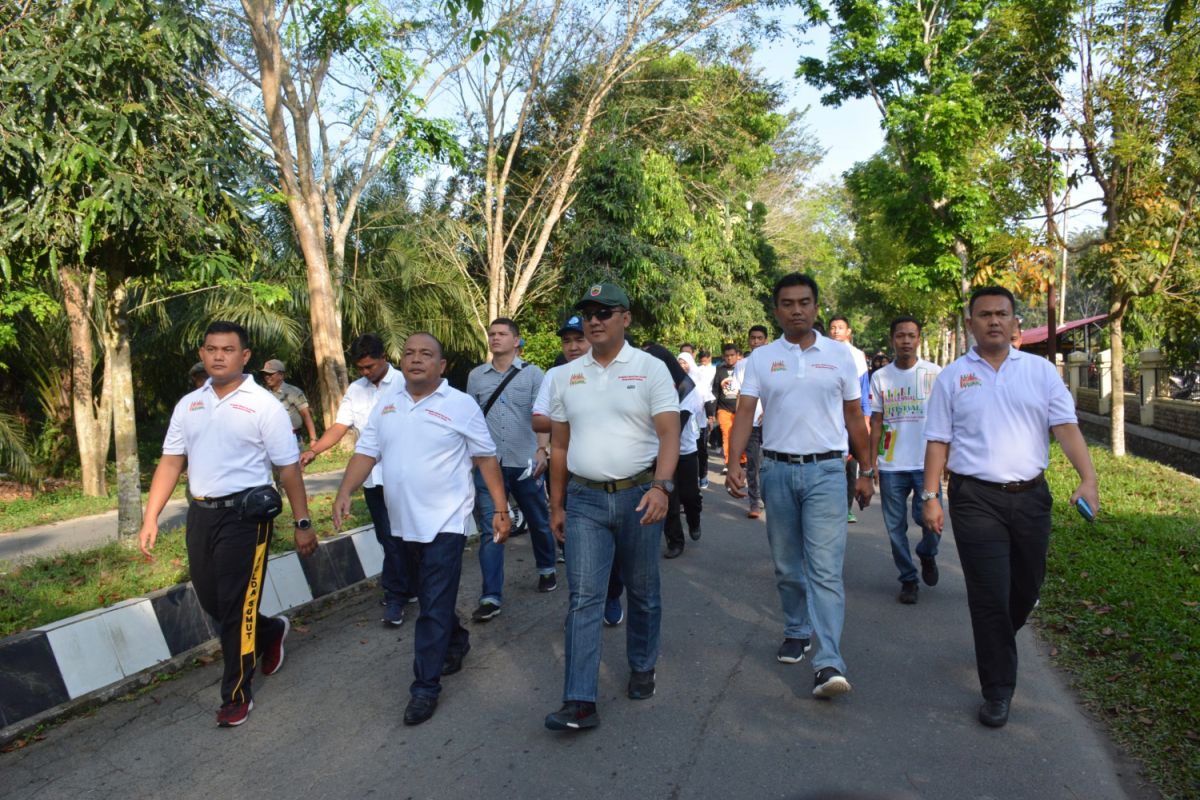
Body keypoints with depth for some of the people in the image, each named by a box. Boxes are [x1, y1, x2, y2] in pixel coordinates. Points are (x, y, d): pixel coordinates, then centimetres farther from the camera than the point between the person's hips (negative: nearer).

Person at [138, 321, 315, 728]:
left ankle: (237, 696, 17)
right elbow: (170, 462, 10)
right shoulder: (188, 404, 9)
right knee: (210, 600, 16)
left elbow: (289, 469, -8)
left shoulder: (263, 405, -7)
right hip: (200, 513, 6)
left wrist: (303, 524, -8)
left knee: (236, 608, 0)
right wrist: (151, 518, 4)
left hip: (244, 515, -6)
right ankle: (270, 632, 43)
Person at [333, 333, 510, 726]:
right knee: (432, 598, 21)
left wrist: (500, 509, -7)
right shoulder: (386, 405, 7)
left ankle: (425, 687, 6)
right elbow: (366, 452, 5)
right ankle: (457, 642, 45)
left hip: (445, 522, -5)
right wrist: (344, 494, -10)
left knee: (434, 606, -4)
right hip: (405, 522, 6)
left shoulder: (461, 405, -7)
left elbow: (486, 458, -4)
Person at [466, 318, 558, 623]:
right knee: (489, 529, -2)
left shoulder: (532, 374, -1)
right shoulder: (476, 376, 7)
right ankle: (490, 597, 2)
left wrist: (542, 450, -19)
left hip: (525, 462, -1)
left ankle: (547, 568, 40)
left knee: (539, 521, 16)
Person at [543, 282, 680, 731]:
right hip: (584, 500, 2)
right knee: (583, 598, -4)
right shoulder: (566, 376, 9)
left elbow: (669, 433, -12)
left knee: (643, 591, 13)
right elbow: (559, 445, 13)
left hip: (639, 495, -2)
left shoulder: (650, 369, -3)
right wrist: (556, 505, 12)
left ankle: (642, 668, 35)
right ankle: (579, 703, -2)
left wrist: (661, 485, -27)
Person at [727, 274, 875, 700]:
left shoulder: (839, 355, 4)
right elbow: (745, 412, -3)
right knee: (786, 565, 14)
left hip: (825, 471, -2)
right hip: (777, 470, 2)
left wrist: (866, 472, 8)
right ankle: (797, 631, 34)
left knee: (825, 568, -9)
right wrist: (734, 463, -17)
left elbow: (854, 416, 9)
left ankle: (829, 663, -11)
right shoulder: (761, 359, 4)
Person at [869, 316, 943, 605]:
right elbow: (876, 421, 8)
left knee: (928, 517, -9)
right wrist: (871, 461, 1)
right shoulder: (880, 377, 6)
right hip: (891, 465, 2)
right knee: (895, 527, 6)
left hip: (926, 462, -2)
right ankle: (908, 579, 22)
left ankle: (927, 554, 24)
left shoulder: (935, 373, 1)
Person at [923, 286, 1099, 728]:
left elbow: (1066, 426, -2)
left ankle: (998, 639, 46)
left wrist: (1088, 478, -16)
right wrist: (930, 497, -5)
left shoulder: (1041, 371, 6)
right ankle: (997, 691, 9)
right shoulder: (952, 377, 3)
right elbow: (938, 441, 2)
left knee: (1026, 586, 16)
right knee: (989, 595, -3)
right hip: (976, 498, -2)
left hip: (1031, 496, 3)